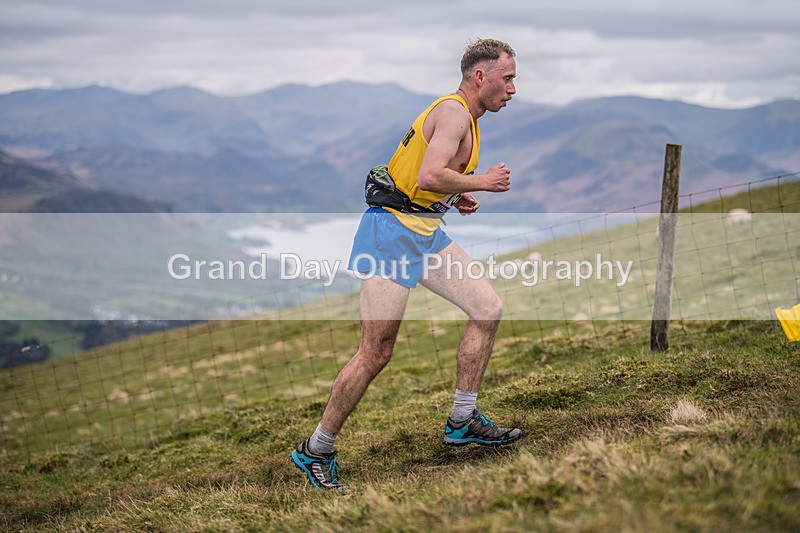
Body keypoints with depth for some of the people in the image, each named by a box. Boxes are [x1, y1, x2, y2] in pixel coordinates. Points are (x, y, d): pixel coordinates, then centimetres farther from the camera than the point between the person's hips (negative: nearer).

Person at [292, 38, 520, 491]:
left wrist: (455, 196, 15)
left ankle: (463, 421, 13)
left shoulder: (463, 116, 18)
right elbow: (429, 176, -28)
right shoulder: (454, 112, -14)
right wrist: (481, 182, -14)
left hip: (425, 232, 10)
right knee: (376, 353, -9)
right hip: (394, 232, -10)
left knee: (489, 308, 5)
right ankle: (316, 450, 4)